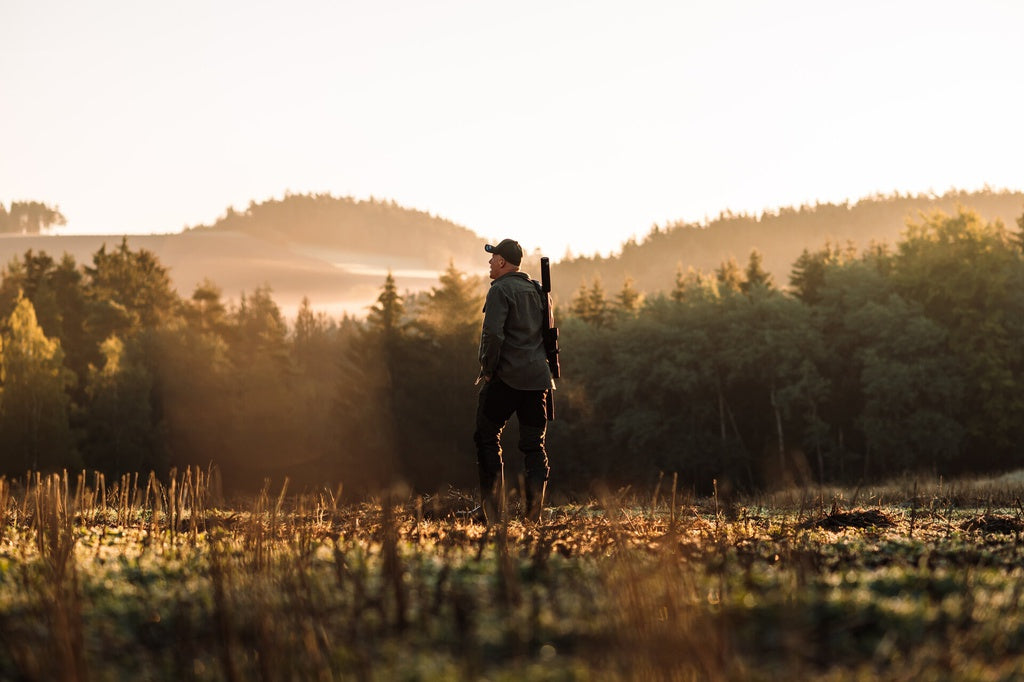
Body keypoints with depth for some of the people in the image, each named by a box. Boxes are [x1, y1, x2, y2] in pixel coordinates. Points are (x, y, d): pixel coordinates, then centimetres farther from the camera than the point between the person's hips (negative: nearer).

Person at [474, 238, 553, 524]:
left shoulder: (501, 290, -9)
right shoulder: (535, 290, 15)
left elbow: (493, 334, -20)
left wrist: (487, 369, -9)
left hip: (507, 378, -7)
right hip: (538, 378, 7)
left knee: (487, 437, 5)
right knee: (534, 444, 7)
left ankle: (493, 511, -2)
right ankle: (534, 513, 1)